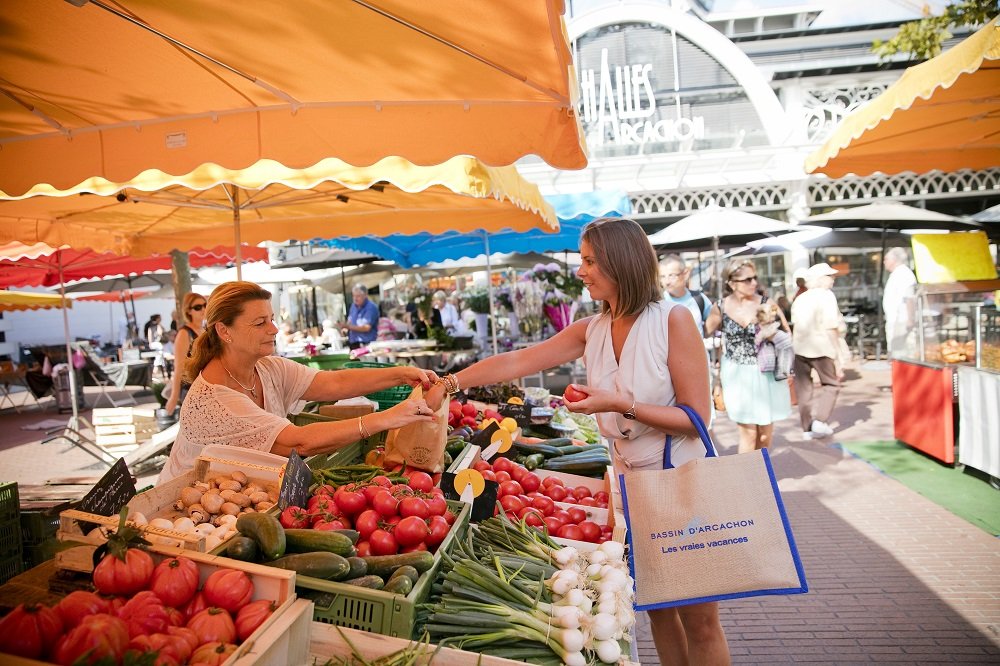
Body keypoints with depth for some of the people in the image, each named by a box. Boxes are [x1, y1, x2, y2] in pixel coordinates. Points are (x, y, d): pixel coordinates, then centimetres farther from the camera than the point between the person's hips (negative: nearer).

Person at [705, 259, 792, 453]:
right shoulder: (720, 308, -6)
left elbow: (786, 333, 2)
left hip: (765, 373, 1)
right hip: (737, 376, -1)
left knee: (765, 429, 12)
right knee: (748, 431, -3)